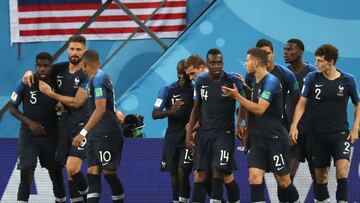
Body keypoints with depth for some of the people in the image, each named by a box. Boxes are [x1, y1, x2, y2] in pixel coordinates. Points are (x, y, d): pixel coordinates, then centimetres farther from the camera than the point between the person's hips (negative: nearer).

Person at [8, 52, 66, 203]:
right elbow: (12, 108, -3)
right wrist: (29, 122, -14)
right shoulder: (24, 84, -11)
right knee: (26, 172, -14)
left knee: (55, 171, 12)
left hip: (51, 134, 2)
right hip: (28, 134, -2)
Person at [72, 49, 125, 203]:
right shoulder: (93, 79, 16)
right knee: (92, 172, 0)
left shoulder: (98, 78, -14)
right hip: (97, 134, 9)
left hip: (107, 134, -9)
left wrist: (83, 133, -26)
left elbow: (101, 109, -23)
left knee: (109, 172, -5)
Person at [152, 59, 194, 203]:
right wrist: (170, 111, -22)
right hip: (172, 137, 3)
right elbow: (155, 114, -3)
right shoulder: (167, 90, 1)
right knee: (174, 174, 7)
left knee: (182, 171, -15)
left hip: (189, 137, -3)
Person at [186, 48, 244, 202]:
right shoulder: (200, 81, 4)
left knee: (218, 172, -14)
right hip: (205, 132, 4)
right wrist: (189, 132, 9)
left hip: (224, 133, -4)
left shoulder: (232, 81, -8)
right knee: (203, 175, 4)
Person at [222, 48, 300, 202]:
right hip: (258, 137, 7)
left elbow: (259, 109, -21)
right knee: (254, 176, -7)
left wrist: (237, 96, -18)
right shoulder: (255, 82, 12)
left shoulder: (271, 81, -15)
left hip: (275, 137, -7)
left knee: (283, 181, 0)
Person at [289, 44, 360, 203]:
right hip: (319, 134, 2)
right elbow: (302, 103, 0)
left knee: (342, 168, -21)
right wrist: (294, 126, -11)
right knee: (320, 175, 6)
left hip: (340, 133, -2)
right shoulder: (312, 78, -1)